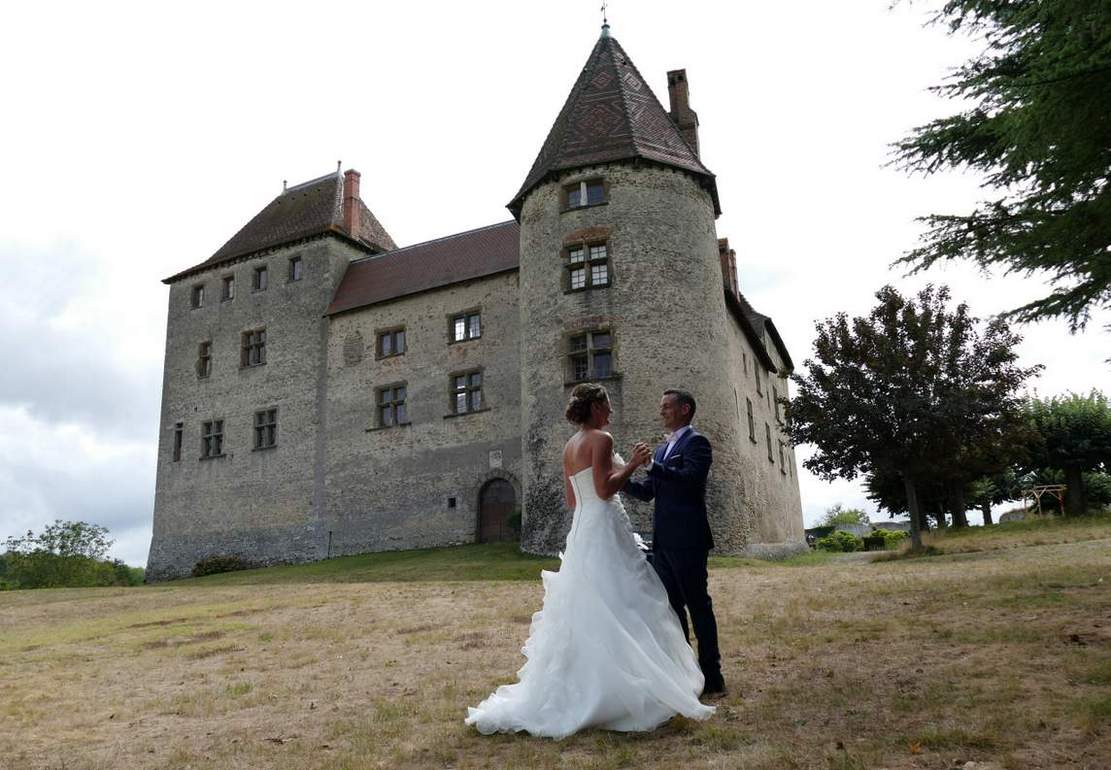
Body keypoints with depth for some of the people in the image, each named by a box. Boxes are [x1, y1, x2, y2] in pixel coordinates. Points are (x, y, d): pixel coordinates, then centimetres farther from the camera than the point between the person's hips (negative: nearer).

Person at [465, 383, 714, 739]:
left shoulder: (569, 447, 14)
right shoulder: (601, 439, -11)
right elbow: (604, 489, -20)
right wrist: (632, 464, -10)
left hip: (581, 530, 9)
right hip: (605, 529, -9)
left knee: (584, 609, 12)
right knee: (616, 607, -4)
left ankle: (580, 690, 18)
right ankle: (621, 692, -1)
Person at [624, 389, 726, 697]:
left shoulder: (696, 443, -7)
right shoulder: (662, 449, 18)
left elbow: (689, 479, -23)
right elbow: (647, 491, 16)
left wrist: (651, 465, -27)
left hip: (687, 541, -8)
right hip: (663, 541, 9)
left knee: (698, 606, -1)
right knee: (670, 607, 13)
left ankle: (712, 678, 9)